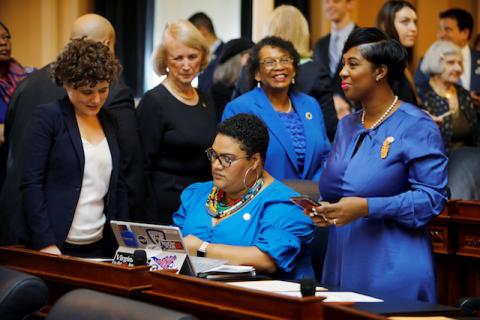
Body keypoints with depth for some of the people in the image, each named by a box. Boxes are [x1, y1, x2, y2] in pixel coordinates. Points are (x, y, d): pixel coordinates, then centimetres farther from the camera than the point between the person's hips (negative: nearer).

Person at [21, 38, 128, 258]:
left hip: (100, 247, 5)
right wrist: (46, 244, -15)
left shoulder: (109, 123, 12)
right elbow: (31, 184, -9)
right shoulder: (47, 117, -4)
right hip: (57, 247, -5)